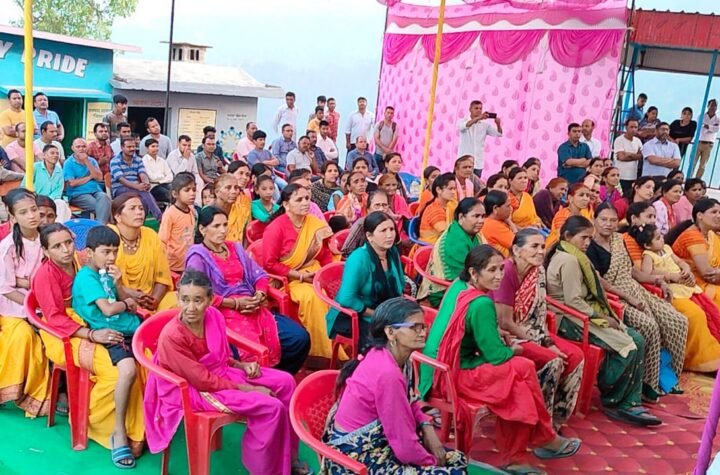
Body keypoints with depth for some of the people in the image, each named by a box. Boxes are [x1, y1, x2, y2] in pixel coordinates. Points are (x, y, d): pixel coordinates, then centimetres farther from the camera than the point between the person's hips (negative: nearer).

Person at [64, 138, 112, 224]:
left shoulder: (92, 160, 17)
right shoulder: (69, 163, 5)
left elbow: (99, 178, 2)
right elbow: (72, 183, -6)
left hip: (96, 191, 4)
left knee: (104, 197, -33)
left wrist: (87, 161, -3)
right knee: (101, 206, -32)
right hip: (78, 194, -3)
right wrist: (89, 177, 1)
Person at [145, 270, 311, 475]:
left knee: (285, 382, 1)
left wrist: (243, 365, -7)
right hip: (193, 390, -7)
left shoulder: (214, 315, -8)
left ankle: (287, 456, 15)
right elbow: (203, 380, -22)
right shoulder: (171, 336, -27)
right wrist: (247, 388, -18)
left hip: (221, 372, 7)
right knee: (271, 407, -22)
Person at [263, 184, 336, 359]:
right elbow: (269, 264, -11)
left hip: (314, 276, 5)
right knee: (311, 296, -32)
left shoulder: (316, 224, 4)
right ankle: (322, 352, -19)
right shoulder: (276, 228, -10)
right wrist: (301, 276, -14)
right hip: (287, 279, -5)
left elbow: (325, 254, 13)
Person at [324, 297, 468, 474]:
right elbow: (405, 446, -24)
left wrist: (427, 428, -2)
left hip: (370, 443, 9)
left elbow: (408, 403, 15)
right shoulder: (387, 373, -28)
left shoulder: (382, 356, -2)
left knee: (456, 460, 12)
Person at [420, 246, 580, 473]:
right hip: (452, 376, -9)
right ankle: (544, 439, 14)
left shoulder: (457, 286, 5)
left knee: (514, 385, 8)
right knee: (524, 369, -5)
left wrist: (501, 340, 8)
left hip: (439, 369, 9)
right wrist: (514, 350, 5)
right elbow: (496, 355, -16)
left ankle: (512, 458, 12)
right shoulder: (481, 304, -21)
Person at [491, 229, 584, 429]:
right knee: (552, 361, -24)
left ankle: (555, 419, 5)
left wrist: (547, 341, -9)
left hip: (527, 332, 8)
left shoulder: (538, 271, 1)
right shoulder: (506, 272, -23)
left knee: (575, 355, -6)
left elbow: (539, 314, 6)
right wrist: (541, 343, -15)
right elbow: (505, 323, -22)